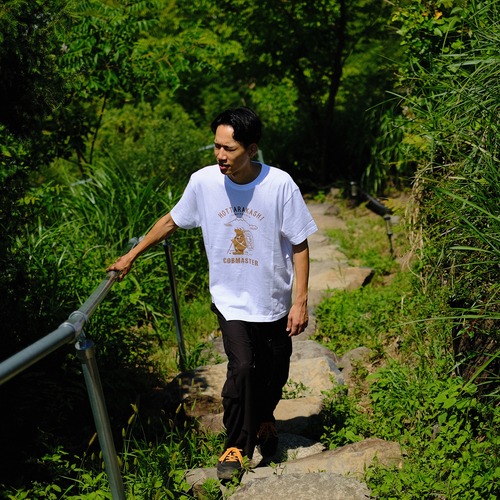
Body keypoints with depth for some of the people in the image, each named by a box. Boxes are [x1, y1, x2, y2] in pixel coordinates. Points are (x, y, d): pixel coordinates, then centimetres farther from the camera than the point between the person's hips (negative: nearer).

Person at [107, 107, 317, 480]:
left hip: (273, 301, 0)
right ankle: (236, 445, 5)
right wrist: (132, 256, 9)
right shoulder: (204, 181, -12)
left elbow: (300, 246, -9)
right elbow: (171, 222, 6)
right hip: (230, 298, 0)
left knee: (274, 374, 13)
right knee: (242, 367, -17)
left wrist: (301, 302, -10)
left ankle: (264, 420, 47)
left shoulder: (280, 184, -18)